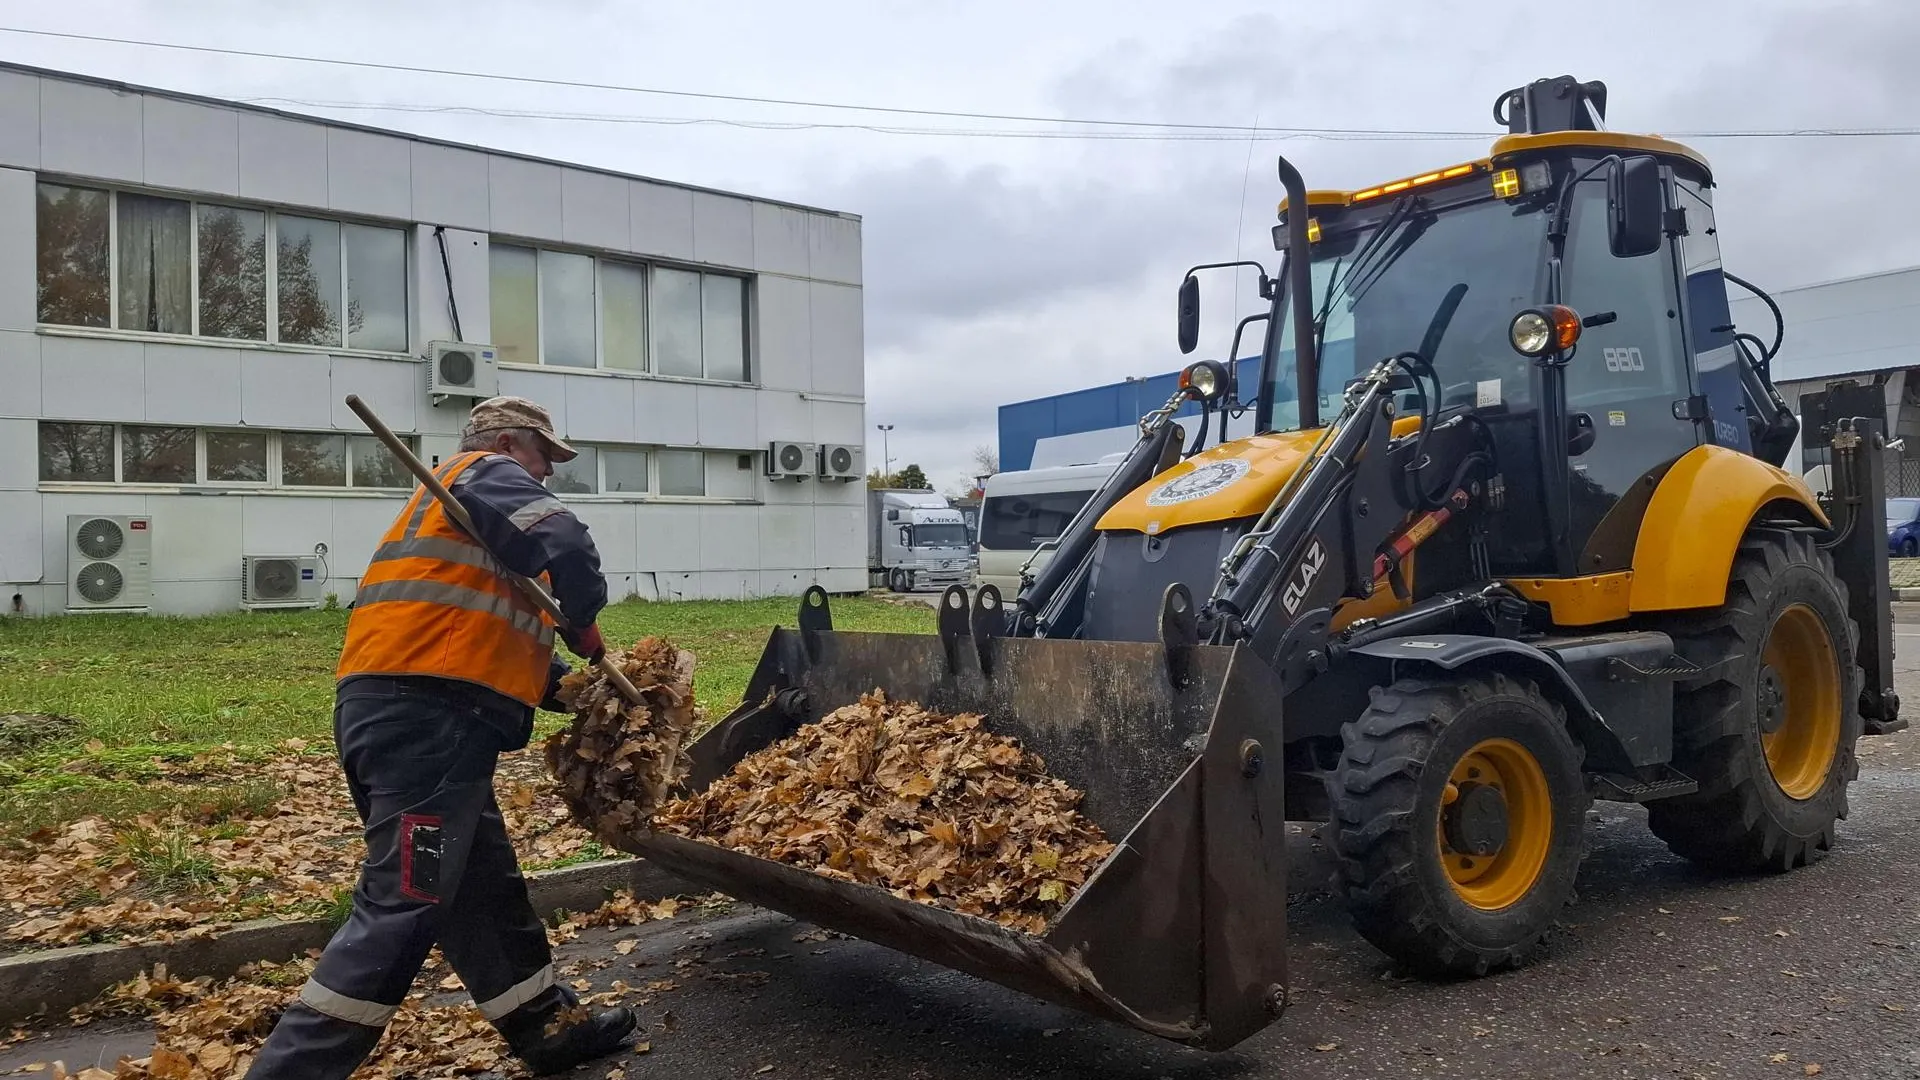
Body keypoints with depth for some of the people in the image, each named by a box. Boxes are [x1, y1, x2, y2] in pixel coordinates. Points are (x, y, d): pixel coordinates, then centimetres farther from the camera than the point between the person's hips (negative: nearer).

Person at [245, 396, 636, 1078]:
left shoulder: (456, 504, 31)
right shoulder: (488, 473, 2)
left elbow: (487, 641, 27)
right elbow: (566, 547, -18)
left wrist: (573, 689, 16)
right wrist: (585, 626, 1)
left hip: (411, 717, 11)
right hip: (425, 718, -11)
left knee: (485, 889, 16)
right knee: (404, 906, -10)